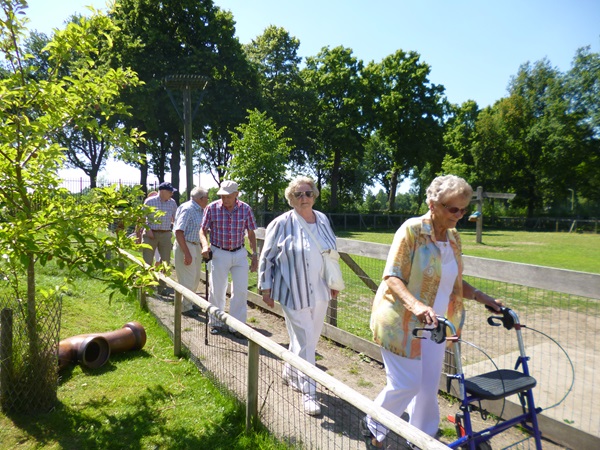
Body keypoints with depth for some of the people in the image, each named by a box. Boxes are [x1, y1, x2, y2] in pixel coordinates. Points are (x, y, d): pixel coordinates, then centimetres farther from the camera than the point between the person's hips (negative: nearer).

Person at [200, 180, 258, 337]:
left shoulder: (246, 209, -6)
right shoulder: (212, 208, -9)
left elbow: (251, 233, 3)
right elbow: (203, 230, -1)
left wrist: (254, 255, 1)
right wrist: (205, 245, -20)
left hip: (240, 254, 1)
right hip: (219, 254, -1)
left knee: (241, 291, 3)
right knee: (217, 290, 10)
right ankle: (216, 323, 30)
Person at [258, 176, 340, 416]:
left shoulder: (323, 220, 5)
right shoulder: (282, 223, -11)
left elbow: (331, 253, 16)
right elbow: (267, 257, -5)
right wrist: (266, 288, -5)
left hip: (320, 291, 6)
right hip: (295, 294, -6)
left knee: (311, 339, 17)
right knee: (305, 341, -1)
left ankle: (290, 372, 40)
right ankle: (308, 393, 14)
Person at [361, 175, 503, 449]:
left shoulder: (453, 236, 6)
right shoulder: (412, 230, -16)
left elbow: (454, 281, 16)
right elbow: (392, 277, -21)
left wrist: (481, 297, 3)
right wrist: (416, 305, -36)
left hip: (433, 325, 7)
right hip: (402, 323, -6)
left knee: (428, 387, 13)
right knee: (405, 385, 0)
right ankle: (372, 426, 26)